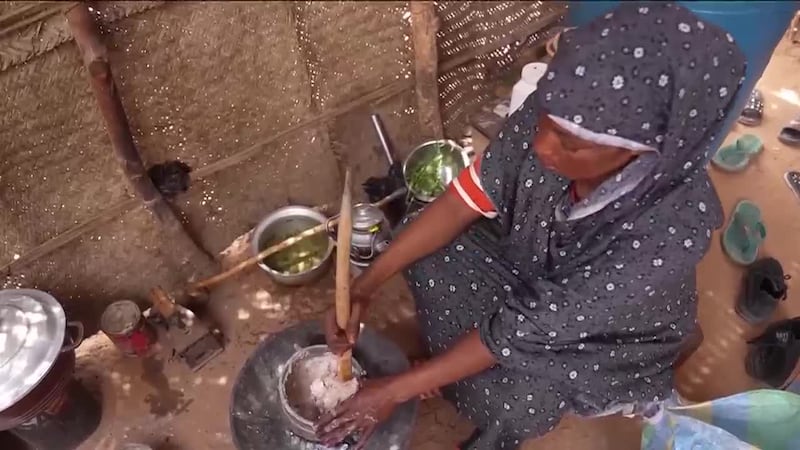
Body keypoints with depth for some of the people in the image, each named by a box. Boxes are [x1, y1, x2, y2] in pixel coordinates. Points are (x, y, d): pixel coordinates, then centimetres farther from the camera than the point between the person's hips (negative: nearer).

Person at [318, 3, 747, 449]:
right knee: (425, 260, -10)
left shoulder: (672, 228, -41)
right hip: (533, 261, 4)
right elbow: (462, 203, -18)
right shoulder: (558, 118, -30)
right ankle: (458, 362, 17)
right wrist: (364, 286, -22)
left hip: (612, 329, -4)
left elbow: (532, 326, -34)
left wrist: (396, 390, -28)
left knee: (512, 399, -23)